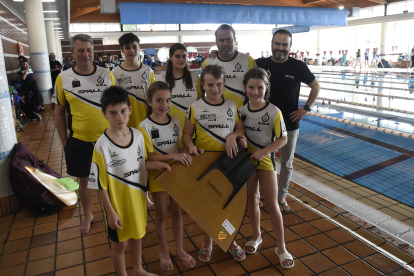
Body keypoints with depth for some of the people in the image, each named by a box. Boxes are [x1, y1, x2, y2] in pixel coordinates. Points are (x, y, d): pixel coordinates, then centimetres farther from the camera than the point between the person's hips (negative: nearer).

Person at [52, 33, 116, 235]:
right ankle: (87, 215, 37)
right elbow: (59, 113, 3)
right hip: (79, 141, 0)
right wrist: (64, 141, 1)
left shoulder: (107, 75, -3)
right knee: (84, 179, 15)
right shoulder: (63, 79, -4)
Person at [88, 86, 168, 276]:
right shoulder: (102, 145, -22)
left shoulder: (139, 135, -8)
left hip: (138, 196, 5)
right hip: (118, 201, -5)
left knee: (137, 235, 24)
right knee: (119, 243, 15)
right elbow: (100, 184, -15)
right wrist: (110, 212, -13)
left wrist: (156, 165, -10)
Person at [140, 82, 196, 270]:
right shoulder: (145, 127, -16)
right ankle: (164, 251, 34)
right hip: (157, 174, -3)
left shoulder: (176, 122, -3)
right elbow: (148, 157, -21)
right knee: (161, 214, 12)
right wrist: (174, 156, -32)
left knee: (177, 211, 15)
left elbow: (181, 147, 7)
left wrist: (189, 151, -14)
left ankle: (179, 249, 34)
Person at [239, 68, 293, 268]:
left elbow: (282, 139, -12)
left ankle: (281, 247, 19)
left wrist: (263, 152, -21)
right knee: (252, 199, 16)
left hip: (265, 160, -3)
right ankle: (256, 236, 38)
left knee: (271, 204, 2)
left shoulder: (274, 112, -15)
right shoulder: (241, 109, -4)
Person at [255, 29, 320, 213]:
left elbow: (316, 86, 7)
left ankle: (282, 197, 30)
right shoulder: (260, 64, -3)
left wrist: (306, 108, -1)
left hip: (289, 124, 0)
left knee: (287, 163, 11)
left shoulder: (298, 67, -4)